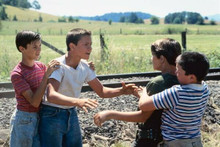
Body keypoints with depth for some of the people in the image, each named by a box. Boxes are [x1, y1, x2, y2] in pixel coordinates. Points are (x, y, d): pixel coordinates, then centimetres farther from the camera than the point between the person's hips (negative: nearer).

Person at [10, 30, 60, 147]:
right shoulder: (17, 74, -18)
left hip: (40, 117, 6)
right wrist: (46, 75, -28)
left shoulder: (41, 66, 0)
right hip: (24, 120, -5)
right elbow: (34, 101, -24)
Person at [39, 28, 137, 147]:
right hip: (52, 116, -7)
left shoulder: (84, 68, -1)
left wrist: (122, 91, -13)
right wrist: (78, 102, -52)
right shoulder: (58, 65, -22)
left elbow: (101, 91, 7)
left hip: (71, 115, 7)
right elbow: (51, 95, -37)